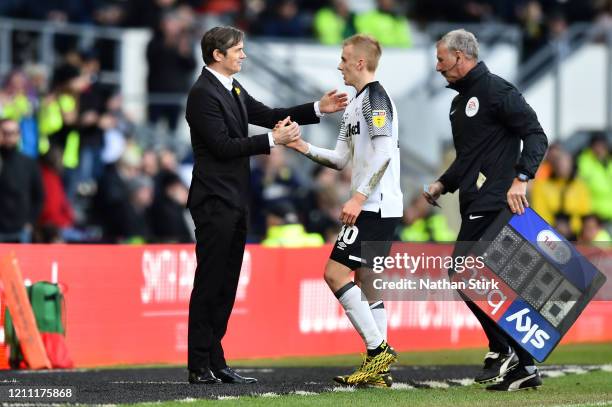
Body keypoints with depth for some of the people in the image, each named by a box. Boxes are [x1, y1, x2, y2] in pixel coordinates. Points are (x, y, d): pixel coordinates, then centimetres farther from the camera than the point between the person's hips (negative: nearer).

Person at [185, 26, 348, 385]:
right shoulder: (203, 93, -14)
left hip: (234, 201, 10)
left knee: (225, 287, 10)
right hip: (214, 202, -10)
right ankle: (199, 367, -4)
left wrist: (318, 109, 8)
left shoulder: (233, 89, 15)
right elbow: (222, 146, -19)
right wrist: (272, 140, -20)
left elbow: (266, 115, 16)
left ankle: (215, 363, 13)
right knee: (209, 285, -7)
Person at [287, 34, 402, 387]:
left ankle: (378, 348, -12)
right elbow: (340, 159, 22)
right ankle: (379, 368, 8)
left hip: (375, 207, -10)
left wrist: (359, 197, -23)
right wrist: (304, 148, 10)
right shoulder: (356, 105, 19)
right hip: (378, 208, 10)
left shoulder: (375, 96, -10)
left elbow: (383, 154, -20)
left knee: (336, 273, -12)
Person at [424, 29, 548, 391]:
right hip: (475, 204, 10)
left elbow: (535, 135, -14)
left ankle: (504, 349, -11)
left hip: (494, 200, -10)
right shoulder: (460, 102, 21)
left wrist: (521, 178, -25)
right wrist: (443, 184, 16)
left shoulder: (497, 90, -8)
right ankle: (524, 367, 7)